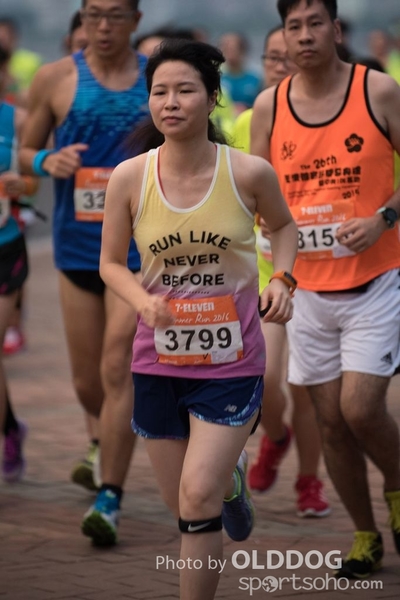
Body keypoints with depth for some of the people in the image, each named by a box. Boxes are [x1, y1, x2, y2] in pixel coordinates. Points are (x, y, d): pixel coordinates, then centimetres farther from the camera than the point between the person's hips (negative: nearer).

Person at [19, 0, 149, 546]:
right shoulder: (55, 80, 3)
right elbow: (25, 152, 10)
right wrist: (47, 161, -12)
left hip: (139, 246, -2)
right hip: (77, 248, 2)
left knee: (117, 370, -12)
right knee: (87, 384, 10)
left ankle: (110, 498, -8)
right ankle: (109, 442, 42)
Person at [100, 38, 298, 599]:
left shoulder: (249, 173, -10)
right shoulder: (129, 178, -8)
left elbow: (284, 225, 12)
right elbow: (111, 263, 4)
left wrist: (282, 279, -7)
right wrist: (142, 300, -17)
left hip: (231, 361, -2)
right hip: (158, 359, 2)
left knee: (199, 499, -15)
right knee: (186, 508, 14)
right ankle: (230, 475, 50)